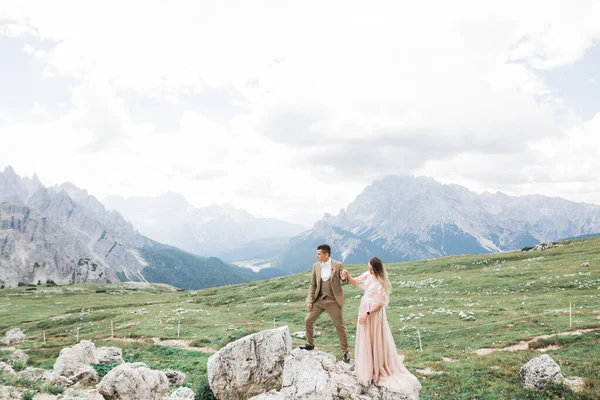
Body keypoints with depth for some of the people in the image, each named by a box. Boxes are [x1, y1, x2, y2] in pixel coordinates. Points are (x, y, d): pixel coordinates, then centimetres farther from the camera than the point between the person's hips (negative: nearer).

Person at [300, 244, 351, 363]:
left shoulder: (338, 265, -11)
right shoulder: (316, 266, 1)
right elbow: (313, 284, 8)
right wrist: (310, 300, 2)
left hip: (333, 301, -4)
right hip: (319, 300, 4)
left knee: (340, 326, 3)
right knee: (308, 321, 5)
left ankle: (345, 352, 17)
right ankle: (310, 344, 27)